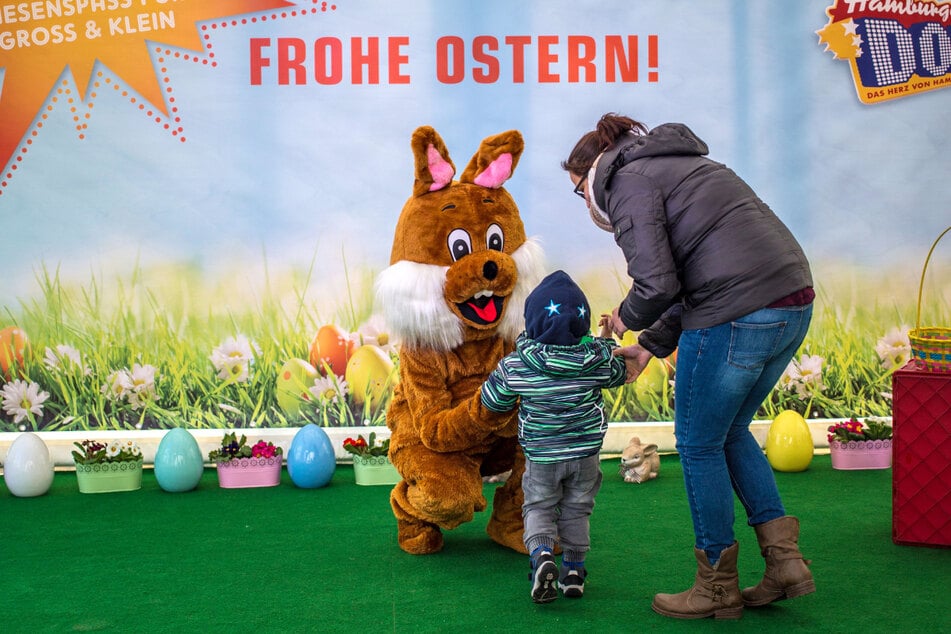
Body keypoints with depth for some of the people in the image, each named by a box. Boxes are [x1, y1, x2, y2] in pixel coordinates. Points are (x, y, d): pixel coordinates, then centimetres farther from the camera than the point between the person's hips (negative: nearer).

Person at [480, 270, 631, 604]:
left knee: (538, 507, 15)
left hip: (540, 455, -1)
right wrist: (609, 341, 24)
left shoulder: (515, 365, -17)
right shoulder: (599, 358, -12)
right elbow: (619, 373, 10)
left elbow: (493, 400, -3)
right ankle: (573, 570, 21)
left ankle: (541, 553, -10)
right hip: (586, 451, 2)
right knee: (576, 510, 18)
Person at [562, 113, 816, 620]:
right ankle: (784, 559, 21)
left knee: (698, 444, 8)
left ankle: (718, 588, 19)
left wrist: (627, 319, 9)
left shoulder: (629, 180, -2)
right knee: (729, 431, 23)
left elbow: (657, 285, -13)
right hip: (794, 300, 10)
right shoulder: (680, 166, 27)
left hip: (737, 315, -9)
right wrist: (649, 347, 26)